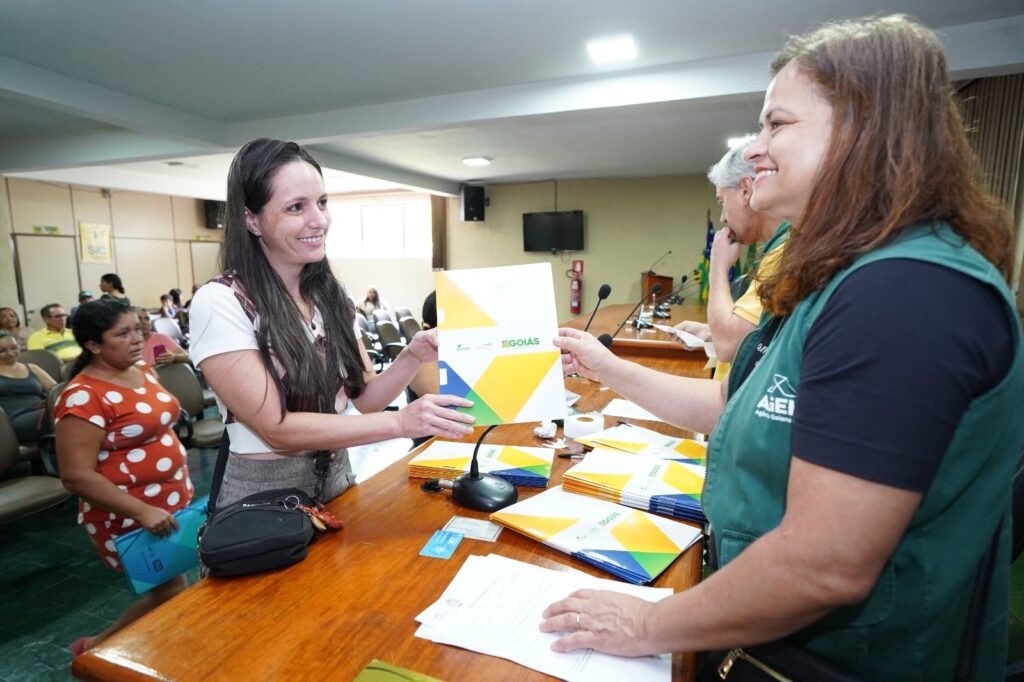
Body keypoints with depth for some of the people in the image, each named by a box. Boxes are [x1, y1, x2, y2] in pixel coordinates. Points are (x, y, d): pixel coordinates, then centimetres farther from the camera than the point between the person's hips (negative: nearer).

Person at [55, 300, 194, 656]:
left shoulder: (144, 371, 4)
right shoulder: (83, 396, -21)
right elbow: (76, 476, -23)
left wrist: (183, 482, 18)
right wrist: (142, 511, -27)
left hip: (173, 502, 7)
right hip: (128, 516, -7)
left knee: (170, 588, 16)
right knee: (172, 594, 5)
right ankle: (96, 647, 27)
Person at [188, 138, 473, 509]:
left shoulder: (329, 293, 0)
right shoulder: (219, 303, -18)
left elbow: (364, 396, 1)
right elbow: (276, 428, -22)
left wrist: (412, 356, -18)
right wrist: (401, 422, -29)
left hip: (338, 477, 6)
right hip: (264, 495, -5)